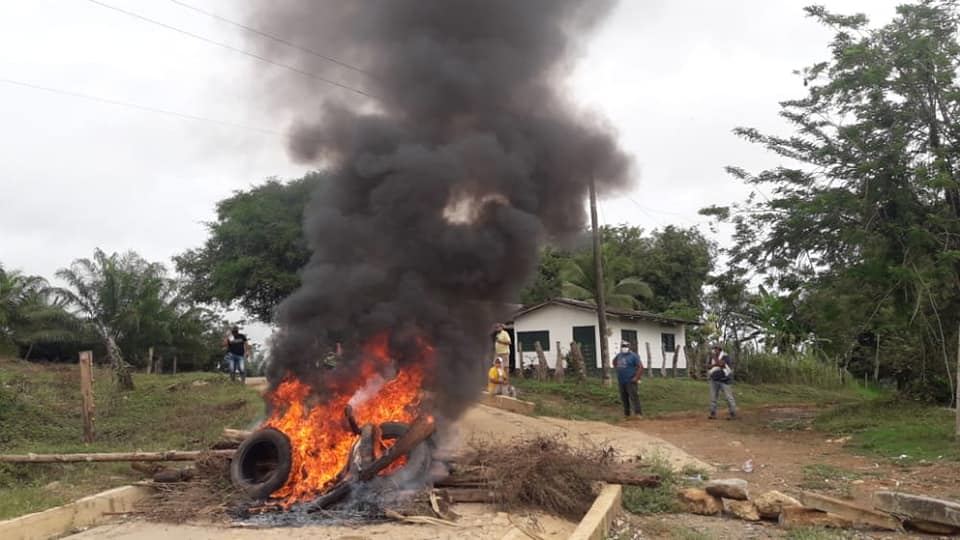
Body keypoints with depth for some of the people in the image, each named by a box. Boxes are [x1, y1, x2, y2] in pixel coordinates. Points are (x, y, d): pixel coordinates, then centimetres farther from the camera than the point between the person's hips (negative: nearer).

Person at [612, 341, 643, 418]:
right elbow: (614, 361, 33)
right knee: (624, 398, 12)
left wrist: (637, 377, -17)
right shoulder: (619, 355, 11)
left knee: (634, 397, -13)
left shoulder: (633, 356, -9)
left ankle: (638, 413, -16)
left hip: (630, 381, -7)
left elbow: (641, 367, -13)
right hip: (621, 381, 7)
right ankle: (626, 414, 23)